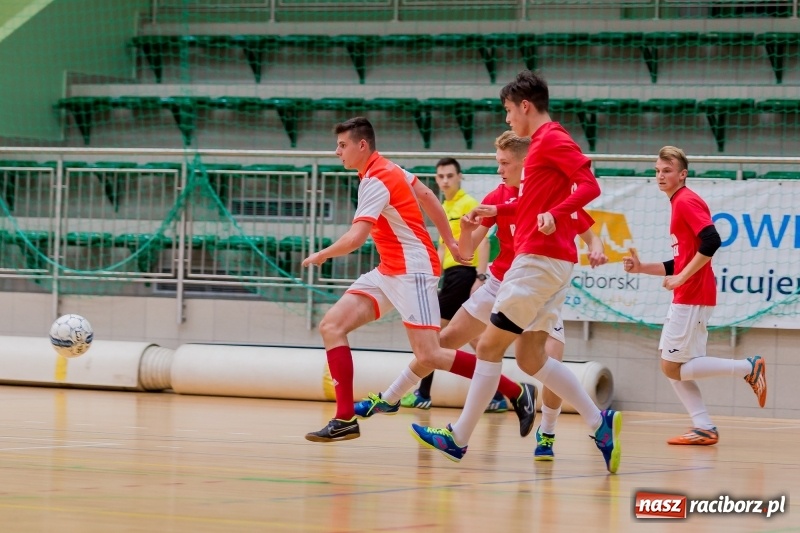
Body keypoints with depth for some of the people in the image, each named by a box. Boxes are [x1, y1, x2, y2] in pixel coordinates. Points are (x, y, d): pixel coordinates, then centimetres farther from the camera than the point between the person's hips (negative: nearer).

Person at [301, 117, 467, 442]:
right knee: (331, 326, -1)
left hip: (413, 270, -10)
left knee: (429, 356, -18)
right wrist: (449, 241, 25)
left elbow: (354, 239, -26)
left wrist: (321, 256, -8)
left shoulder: (376, 182, -18)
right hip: (389, 272, 10)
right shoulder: (387, 169, 11)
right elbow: (427, 196, 21)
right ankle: (345, 419, -3)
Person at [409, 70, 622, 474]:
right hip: (542, 261, 10)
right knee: (530, 357, 8)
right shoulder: (542, 143, 20)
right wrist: (499, 211, 26)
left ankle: (458, 439, 2)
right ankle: (599, 423, 4)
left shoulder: (553, 139, -10)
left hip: (541, 259, -10)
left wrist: (555, 214, -34)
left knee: (489, 345, -4)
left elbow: (590, 185, -21)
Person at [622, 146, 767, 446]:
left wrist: (682, 278, -21)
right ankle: (705, 428, 6)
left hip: (692, 299, -10)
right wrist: (641, 268, 13)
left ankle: (748, 368, -5)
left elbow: (711, 241, -25)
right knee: (672, 366, 8)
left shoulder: (686, 201, -10)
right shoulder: (679, 203, 19)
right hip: (686, 298, 10)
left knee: (672, 368, -8)